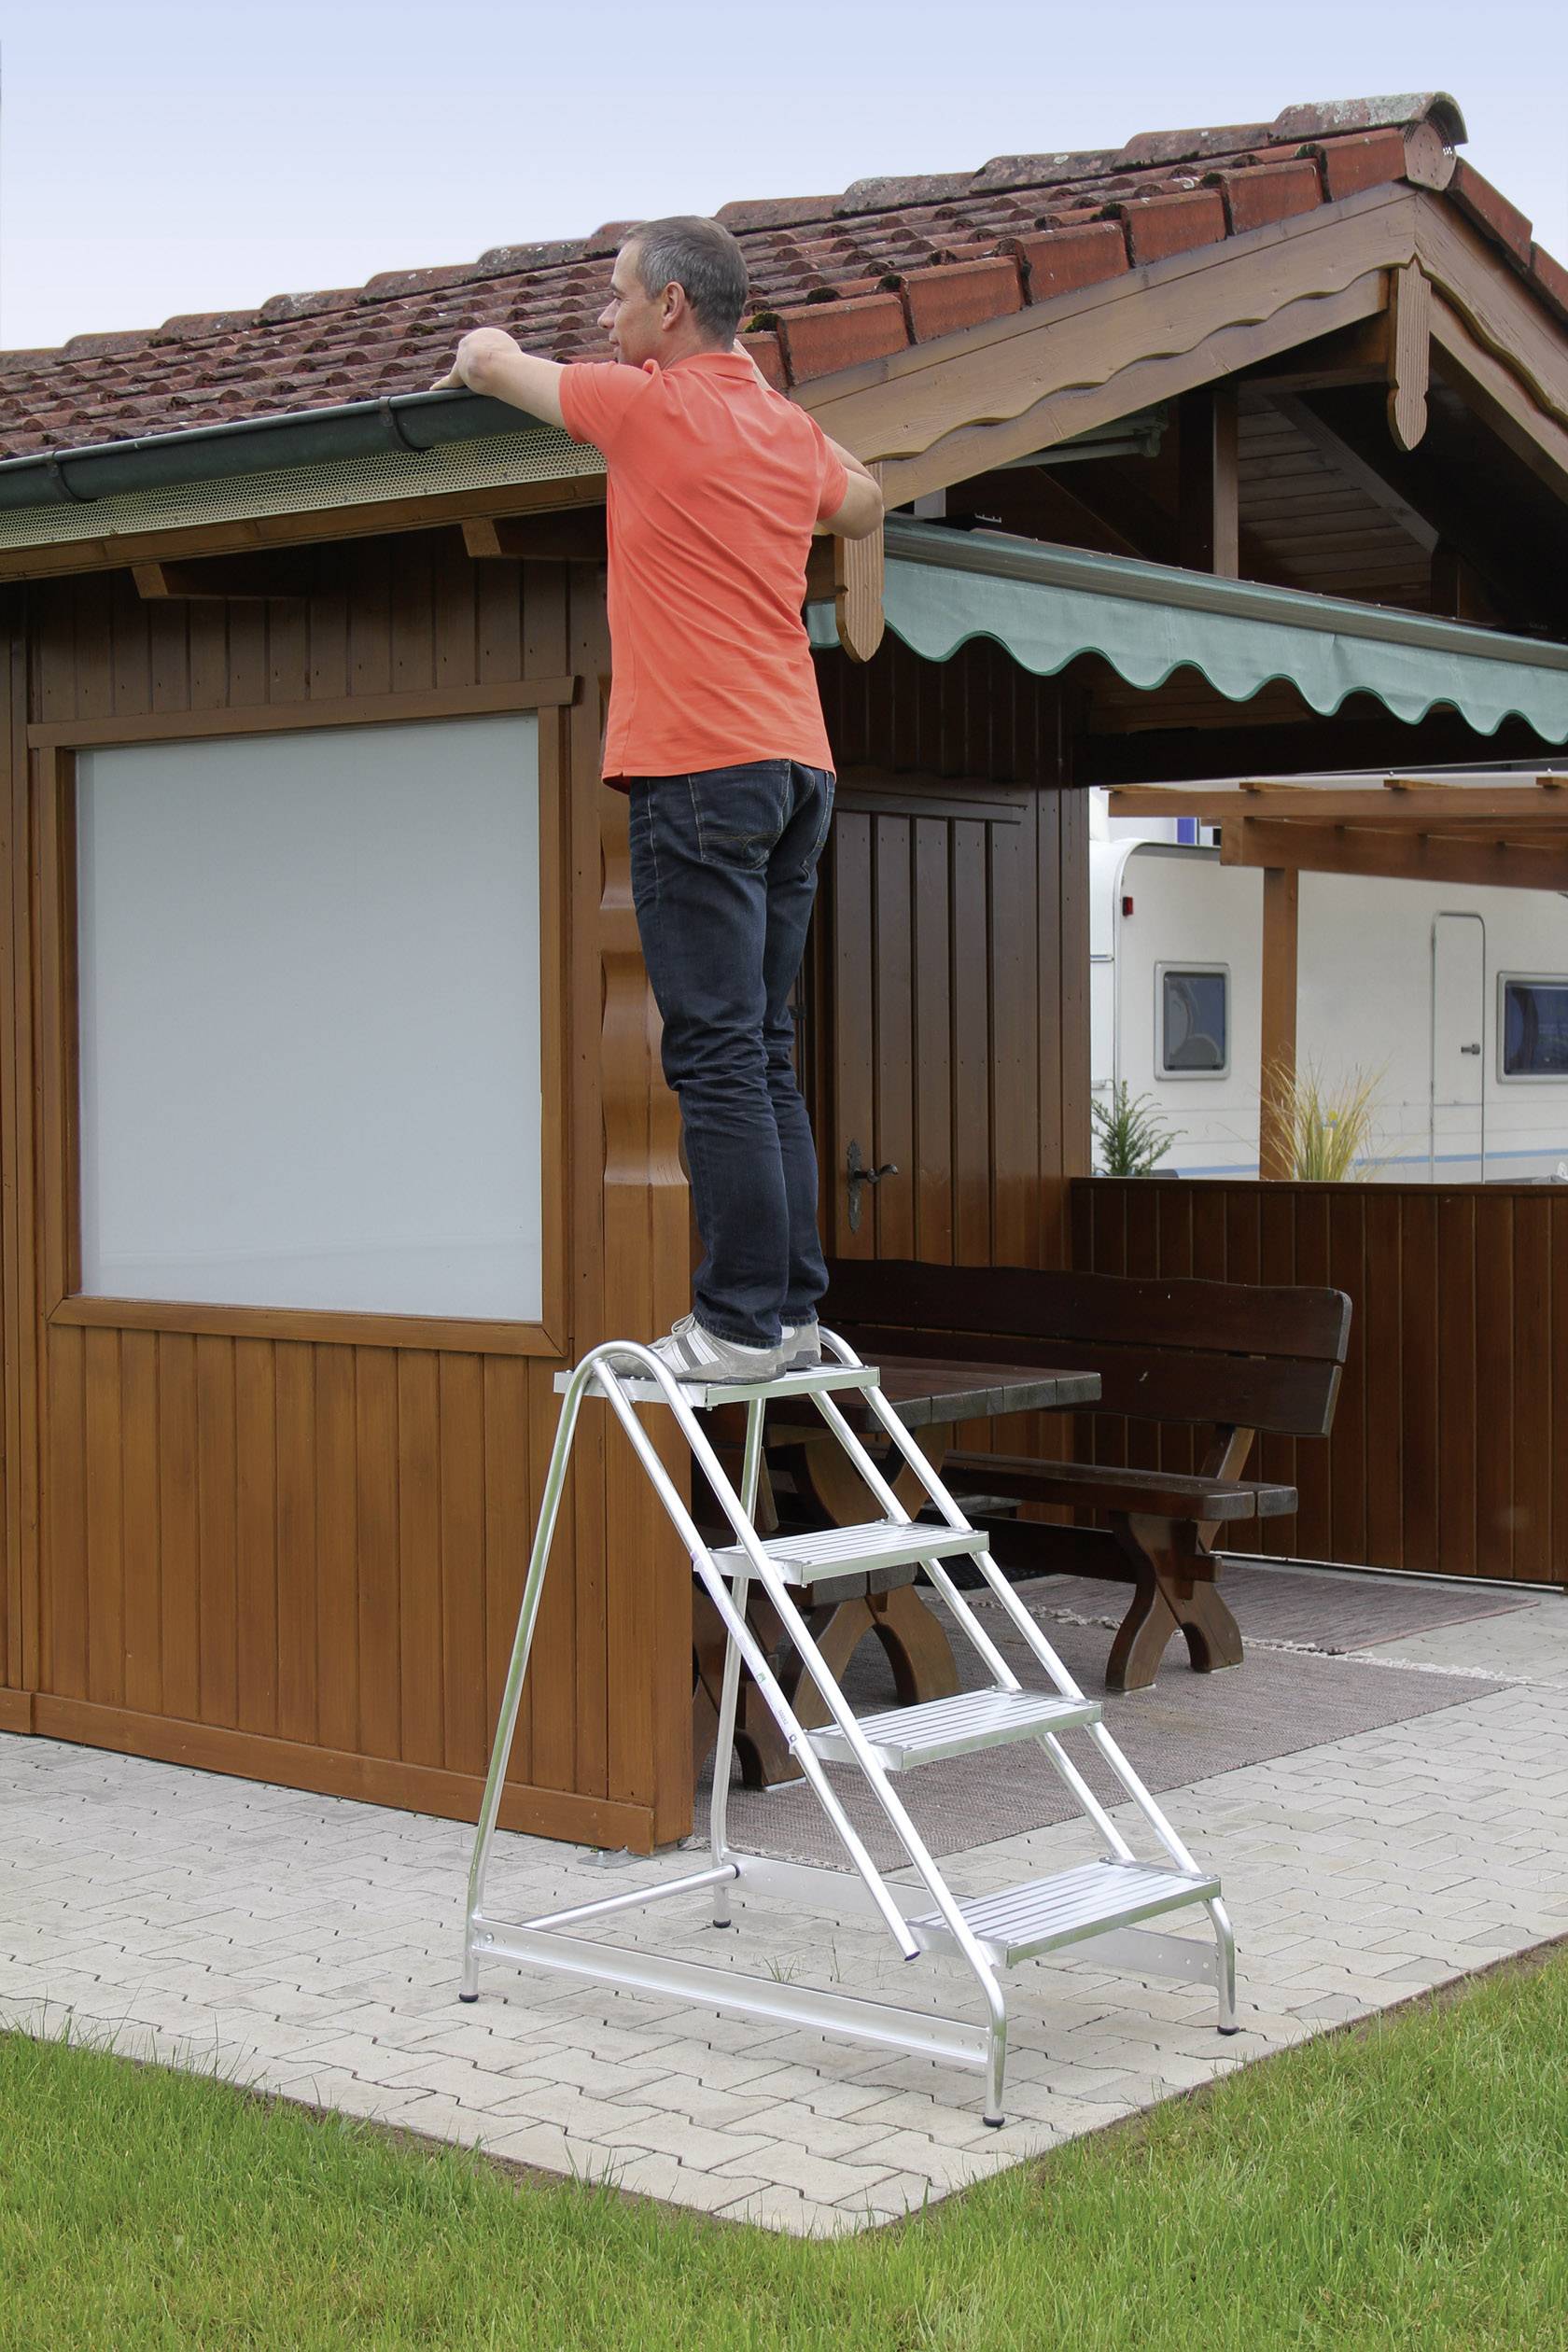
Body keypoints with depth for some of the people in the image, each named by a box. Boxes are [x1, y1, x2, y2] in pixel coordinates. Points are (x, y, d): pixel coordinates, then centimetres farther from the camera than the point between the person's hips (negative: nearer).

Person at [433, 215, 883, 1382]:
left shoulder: (648, 405, -3)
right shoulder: (791, 432, 16)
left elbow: (489, 359, 14)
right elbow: (862, 503, 40)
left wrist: (480, 355, 36)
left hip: (700, 770, -8)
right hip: (796, 766, 8)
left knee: (720, 1056, -8)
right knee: (764, 1057, 10)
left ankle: (743, 1320, -8)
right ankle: (792, 1310, 10)